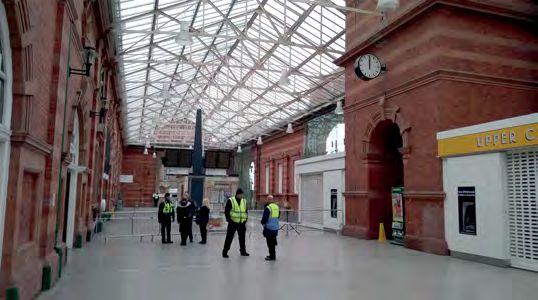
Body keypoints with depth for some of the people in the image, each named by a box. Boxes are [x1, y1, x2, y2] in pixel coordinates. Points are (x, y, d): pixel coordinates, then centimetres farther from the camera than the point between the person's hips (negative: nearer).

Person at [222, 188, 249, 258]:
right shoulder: (230, 201, -6)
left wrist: (245, 220, 8)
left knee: (242, 238, 14)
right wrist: (229, 220, -12)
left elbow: (246, 211, 18)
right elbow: (226, 211, -7)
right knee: (229, 238, -2)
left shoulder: (244, 201, 10)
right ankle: (225, 252, 5)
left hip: (242, 223, 5)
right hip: (233, 223, -5)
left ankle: (243, 251, 27)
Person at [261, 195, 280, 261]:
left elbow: (264, 217, -16)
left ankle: (272, 256, 5)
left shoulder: (268, 208, -17)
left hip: (269, 228, -8)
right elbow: (278, 216, 18)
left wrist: (263, 223, 2)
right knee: (273, 242, 17)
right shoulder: (277, 207, 7)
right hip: (275, 227, 8)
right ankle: (273, 255, 26)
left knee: (270, 243, 1)